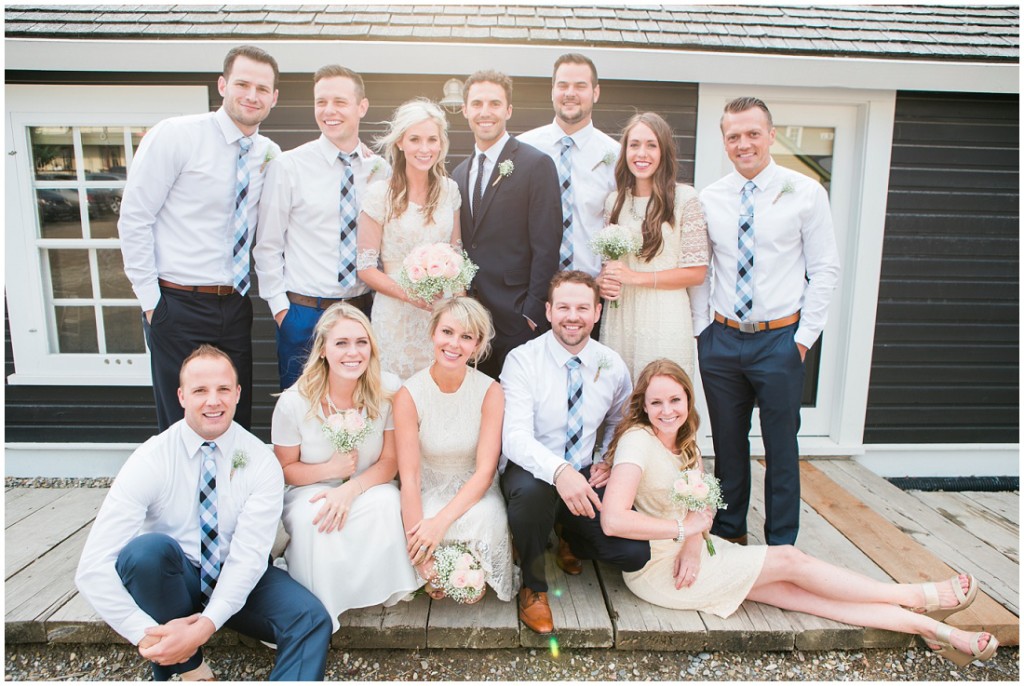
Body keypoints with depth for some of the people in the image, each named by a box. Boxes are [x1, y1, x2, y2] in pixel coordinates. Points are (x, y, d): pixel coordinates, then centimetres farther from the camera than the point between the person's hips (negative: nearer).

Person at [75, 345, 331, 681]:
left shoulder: (260, 462, -12)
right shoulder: (150, 460, -16)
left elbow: (250, 554, -19)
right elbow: (92, 568, -20)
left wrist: (204, 626, -31)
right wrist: (147, 634, -28)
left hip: (236, 579, 0)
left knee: (311, 619, -27)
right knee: (147, 549, -33)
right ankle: (189, 667, -11)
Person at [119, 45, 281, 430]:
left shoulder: (269, 154, 7)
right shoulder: (176, 135, -8)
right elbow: (134, 218, -8)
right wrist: (150, 300, -9)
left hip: (235, 307, 5)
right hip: (178, 306, -4)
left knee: (238, 424, 13)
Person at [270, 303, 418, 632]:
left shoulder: (388, 390, -15)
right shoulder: (294, 402, -16)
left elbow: (391, 461, -9)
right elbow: (284, 469, -4)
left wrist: (351, 489, -28)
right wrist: (330, 469, -24)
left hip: (368, 487, 1)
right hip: (309, 491, 0)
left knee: (386, 503, -33)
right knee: (309, 518, -35)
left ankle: (380, 589, -7)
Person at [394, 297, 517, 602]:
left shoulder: (490, 391, -13)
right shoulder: (409, 395, -15)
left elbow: (485, 470, -16)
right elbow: (409, 476, -17)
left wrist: (440, 522, -29)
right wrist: (418, 550, -25)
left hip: (473, 490, 0)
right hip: (429, 489, 0)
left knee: (487, 519, -32)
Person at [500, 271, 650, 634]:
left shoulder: (612, 366, 0)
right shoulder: (522, 360, -13)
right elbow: (515, 437, -26)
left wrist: (607, 460, 1)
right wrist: (559, 471, -44)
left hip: (585, 478, 4)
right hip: (532, 472, -3)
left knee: (637, 553, -17)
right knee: (532, 487, -40)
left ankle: (572, 542, 18)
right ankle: (533, 587, -10)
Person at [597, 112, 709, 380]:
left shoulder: (685, 198, -4)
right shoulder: (614, 201, 11)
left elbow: (696, 273, -5)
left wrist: (635, 277, -12)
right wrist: (603, 281, -4)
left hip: (664, 325, -4)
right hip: (619, 319, 4)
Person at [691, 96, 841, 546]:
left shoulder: (806, 193, -3)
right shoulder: (709, 199, 4)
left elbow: (824, 268, -2)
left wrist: (806, 335, -6)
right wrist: (699, 328, 3)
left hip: (780, 340, -2)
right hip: (721, 340, 2)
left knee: (781, 446, 7)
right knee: (727, 443, 13)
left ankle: (781, 544, 25)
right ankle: (729, 531, 31)